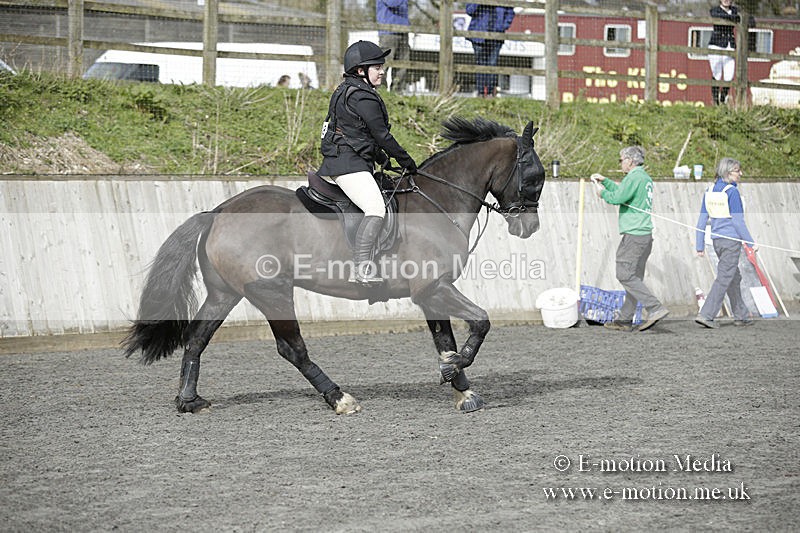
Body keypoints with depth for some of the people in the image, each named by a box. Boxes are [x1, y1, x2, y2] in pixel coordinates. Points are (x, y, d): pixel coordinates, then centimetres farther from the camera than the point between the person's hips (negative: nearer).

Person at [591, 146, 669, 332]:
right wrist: (605, 181, 31)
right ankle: (625, 320, 13)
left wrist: (603, 192, 1)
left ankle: (655, 308, -17)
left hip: (633, 234, -10)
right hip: (645, 234, 10)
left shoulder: (634, 177, -12)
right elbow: (623, 191, 30)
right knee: (634, 277, 10)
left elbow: (617, 198, -17)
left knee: (625, 275, -10)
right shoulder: (645, 178, 18)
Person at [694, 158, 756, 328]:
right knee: (724, 279, -5)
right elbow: (738, 221, -15)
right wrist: (750, 242, -8)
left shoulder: (709, 191, 7)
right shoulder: (732, 191, -14)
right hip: (732, 240, -7)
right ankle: (706, 315, -12)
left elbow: (702, 220, 8)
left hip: (717, 240, 7)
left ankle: (741, 316, 24)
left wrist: (700, 246, 13)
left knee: (734, 278, 18)